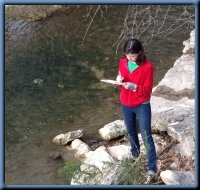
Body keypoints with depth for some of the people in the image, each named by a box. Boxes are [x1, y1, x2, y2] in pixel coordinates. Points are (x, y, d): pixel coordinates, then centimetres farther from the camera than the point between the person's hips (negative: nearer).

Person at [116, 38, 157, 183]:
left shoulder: (147, 67, -20)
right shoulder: (123, 62, -5)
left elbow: (147, 91, -16)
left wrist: (134, 87, -32)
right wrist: (119, 80, -16)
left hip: (142, 106, -5)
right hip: (126, 105, 5)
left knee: (146, 137, -3)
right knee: (131, 132, 23)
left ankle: (152, 169, 4)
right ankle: (134, 153, 48)